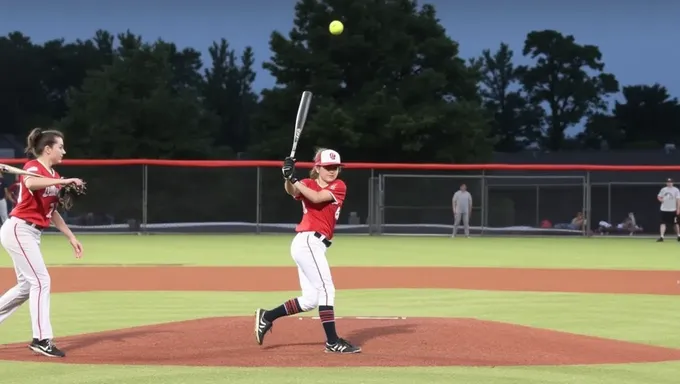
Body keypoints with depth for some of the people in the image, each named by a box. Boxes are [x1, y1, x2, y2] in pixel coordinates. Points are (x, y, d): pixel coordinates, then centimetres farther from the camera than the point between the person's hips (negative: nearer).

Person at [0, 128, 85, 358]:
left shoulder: (53, 175, 15)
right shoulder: (33, 167, -11)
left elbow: (52, 211, 22)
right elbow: (30, 183, -37)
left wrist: (71, 237, 20)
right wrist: (64, 181, -36)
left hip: (32, 234, 10)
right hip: (19, 230, -10)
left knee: (27, 286, 14)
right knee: (41, 281, -12)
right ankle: (41, 339, -12)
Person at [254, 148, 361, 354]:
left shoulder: (339, 186, 8)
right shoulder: (307, 184, 4)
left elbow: (317, 197, -10)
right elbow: (292, 191, -18)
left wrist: (294, 179, -19)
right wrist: (289, 179, -38)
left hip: (316, 245, 6)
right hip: (307, 242, -6)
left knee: (310, 299, 10)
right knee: (326, 289, -12)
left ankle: (267, 317, 21)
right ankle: (332, 342, -12)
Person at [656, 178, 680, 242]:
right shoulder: (663, 189, 8)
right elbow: (659, 196, 17)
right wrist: (660, 199, -7)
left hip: (673, 210, -2)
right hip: (664, 210, 2)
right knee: (663, 223, -6)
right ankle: (661, 236, -10)